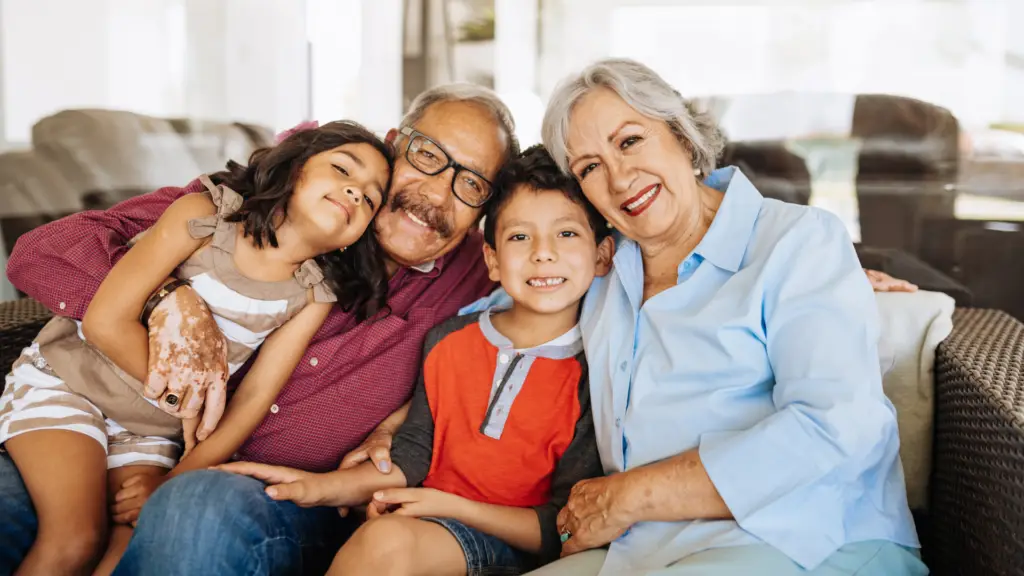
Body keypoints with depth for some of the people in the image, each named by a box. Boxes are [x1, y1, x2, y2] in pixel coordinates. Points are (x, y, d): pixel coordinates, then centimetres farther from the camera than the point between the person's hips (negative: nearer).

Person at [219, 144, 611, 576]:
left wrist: (449, 504, -15)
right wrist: (324, 486, -6)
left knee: (389, 540, -34)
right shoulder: (448, 340, 5)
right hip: (428, 523, 5)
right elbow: (413, 455, 10)